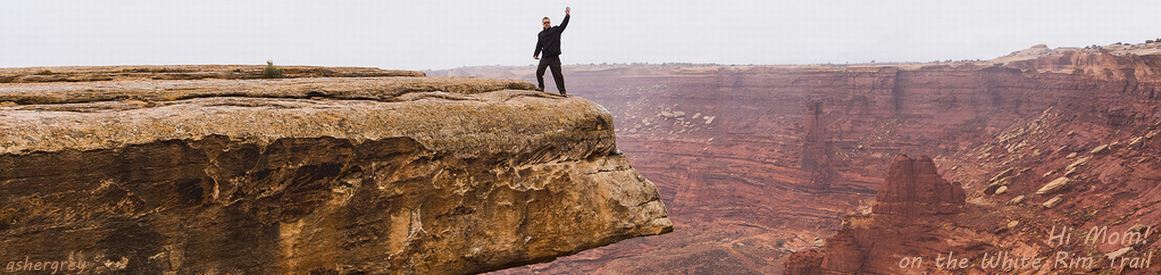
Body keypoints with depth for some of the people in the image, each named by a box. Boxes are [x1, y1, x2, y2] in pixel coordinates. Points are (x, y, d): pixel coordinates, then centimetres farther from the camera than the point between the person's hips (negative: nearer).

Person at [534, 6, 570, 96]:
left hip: (554, 58, -3)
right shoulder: (540, 34, 12)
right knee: (539, 72, -1)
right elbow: (539, 46, 14)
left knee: (558, 74, -4)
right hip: (544, 58, 3)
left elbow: (563, 25, -9)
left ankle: (562, 91, 2)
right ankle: (541, 87, 19)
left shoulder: (556, 30, 3)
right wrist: (536, 54, 2)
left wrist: (567, 15, -21)